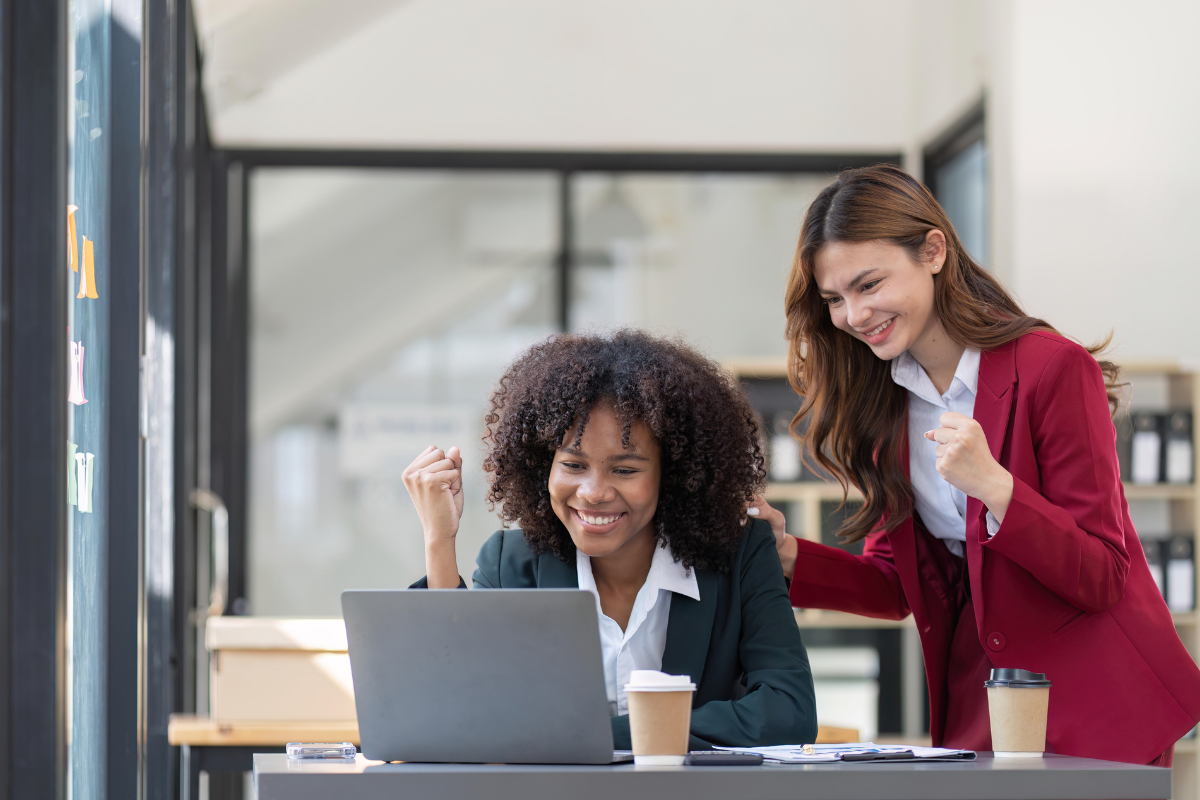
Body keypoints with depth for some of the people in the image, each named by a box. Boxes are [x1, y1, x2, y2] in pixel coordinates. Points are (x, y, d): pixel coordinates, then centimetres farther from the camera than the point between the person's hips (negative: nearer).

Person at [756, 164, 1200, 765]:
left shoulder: (1054, 368, -14)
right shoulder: (886, 401, 4)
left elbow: (1102, 579, -16)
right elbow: (896, 585, 9)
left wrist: (993, 484, -29)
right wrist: (788, 557, -8)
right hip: (976, 709, 5)